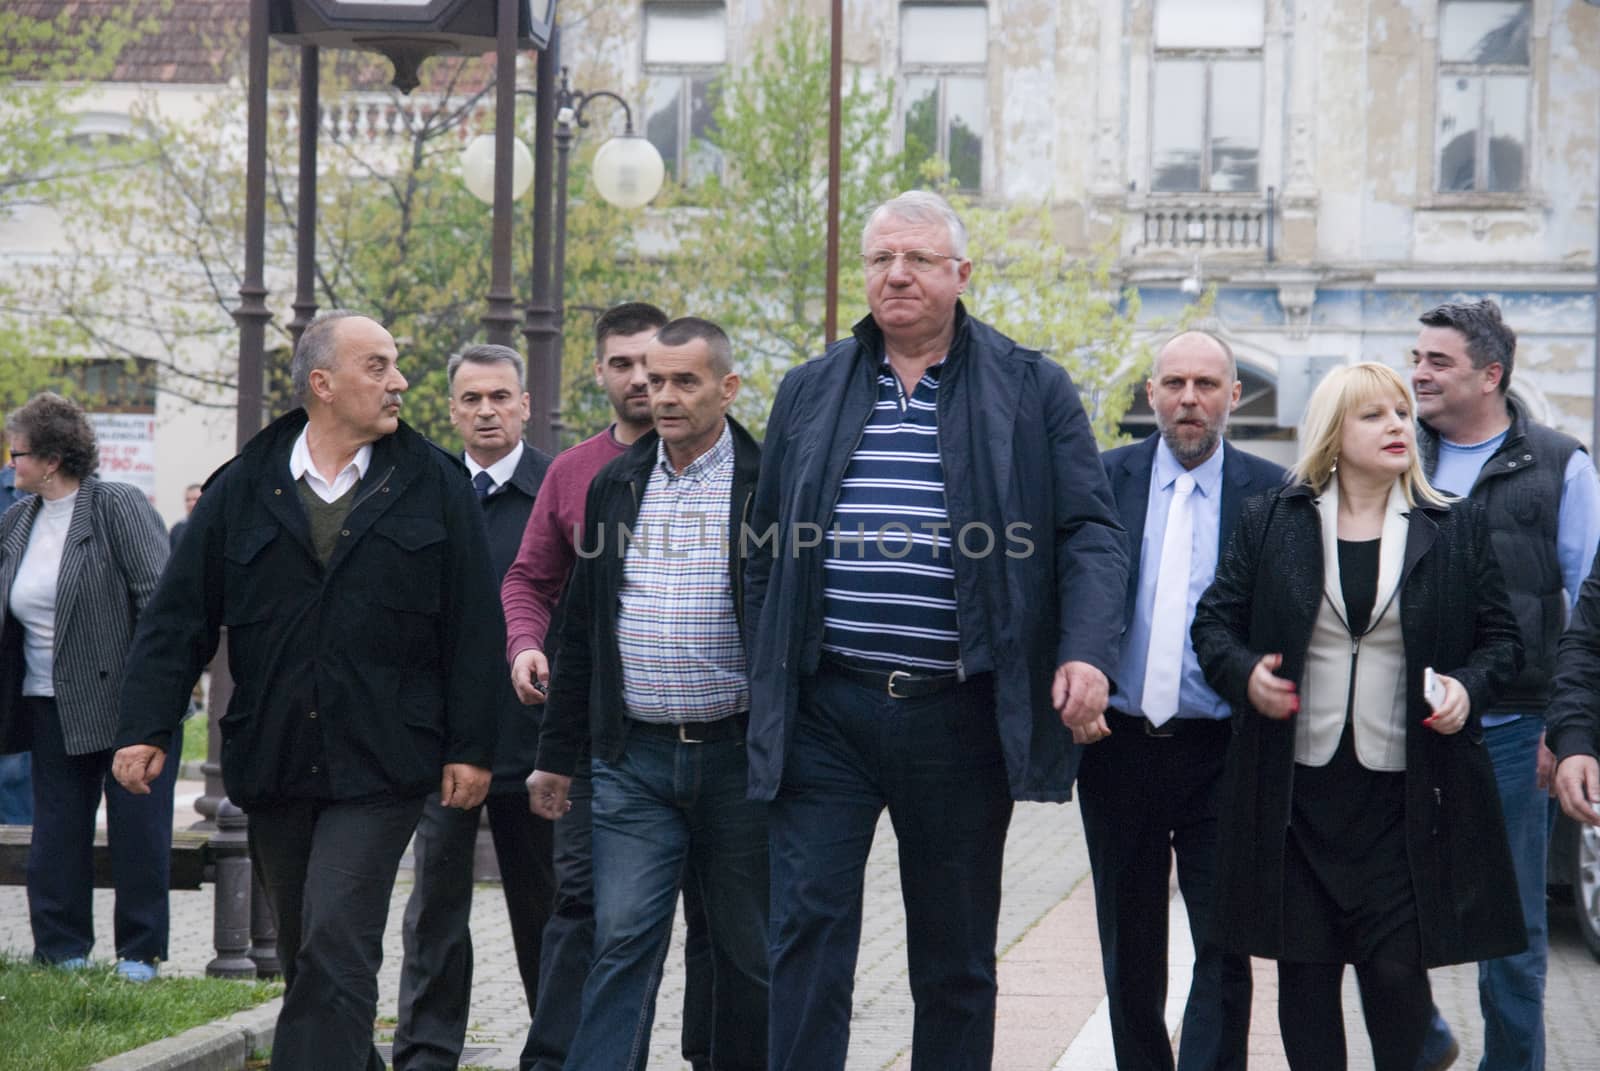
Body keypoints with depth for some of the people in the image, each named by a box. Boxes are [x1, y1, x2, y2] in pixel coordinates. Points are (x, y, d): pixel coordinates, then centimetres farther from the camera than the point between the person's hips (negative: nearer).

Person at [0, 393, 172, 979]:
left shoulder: (118, 507, -10)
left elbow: (159, 595, -14)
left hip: (128, 703, -6)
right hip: (52, 706, 6)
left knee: (138, 828, 1)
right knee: (56, 831, 7)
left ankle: (140, 953, 10)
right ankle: (61, 951, 15)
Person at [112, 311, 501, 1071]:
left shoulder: (434, 486, 2)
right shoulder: (244, 489, 5)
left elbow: (472, 627, 1)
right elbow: (178, 619, 5)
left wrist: (470, 748, -4)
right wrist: (146, 728, -3)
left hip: (379, 766, -3)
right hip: (273, 767, 3)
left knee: (337, 951, -13)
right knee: (305, 956, 13)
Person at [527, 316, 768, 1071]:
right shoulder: (615, 487, 11)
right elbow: (581, 632, 15)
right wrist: (557, 754, 14)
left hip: (739, 755, -2)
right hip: (633, 758, 3)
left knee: (749, 952, 7)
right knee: (624, 938, -5)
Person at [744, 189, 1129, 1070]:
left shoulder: (1033, 391, 3)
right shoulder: (810, 393, 10)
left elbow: (1090, 533, -1)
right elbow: (767, 551, 14)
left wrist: (1087, 653, -17)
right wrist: (766, 692, 9)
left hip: (960, 717, -1)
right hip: (826, 713, 1)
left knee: (958, 954, 10)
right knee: (808, 931, -5)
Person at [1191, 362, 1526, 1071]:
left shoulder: (1455, 529, 7)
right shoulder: (1269, 523, 6)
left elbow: (1501, 638, 11)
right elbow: (1214, 622, 10)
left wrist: (1469, 686, -9)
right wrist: (1245, 672, -10)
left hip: (1407, 793, -1)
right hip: (1296, 790, 1)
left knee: (1397, 966, -5)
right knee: (1305, 965, 5)